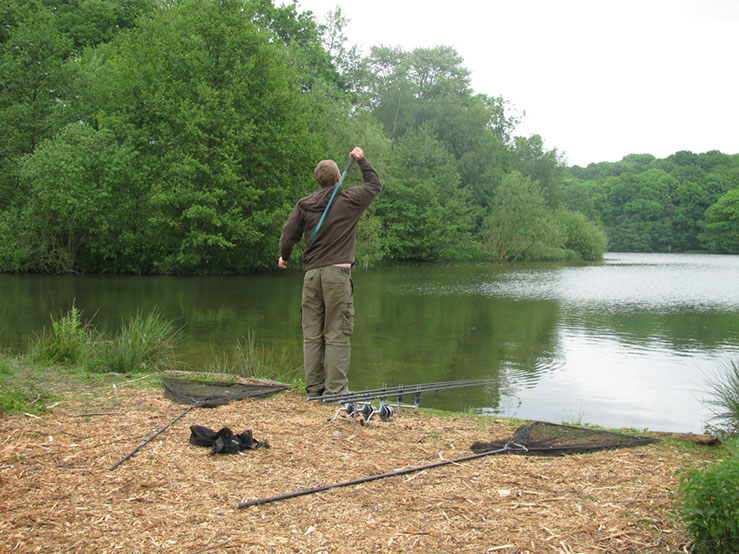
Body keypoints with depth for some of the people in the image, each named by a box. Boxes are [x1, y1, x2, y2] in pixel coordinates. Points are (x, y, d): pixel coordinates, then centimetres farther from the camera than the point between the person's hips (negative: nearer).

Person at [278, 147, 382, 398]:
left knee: (312, 334, 7)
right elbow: (374, 184, 18)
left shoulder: (304, 204, 8)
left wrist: (284, 257, 27)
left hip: (311, 274, 4)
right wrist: (362, 160, 30)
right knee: (337, 334, -2)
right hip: (337, 273, -4)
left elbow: (288, 234, 8)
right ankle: (335, 389, -3)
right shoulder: (350, 199, 2)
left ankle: (314, 388, 12)